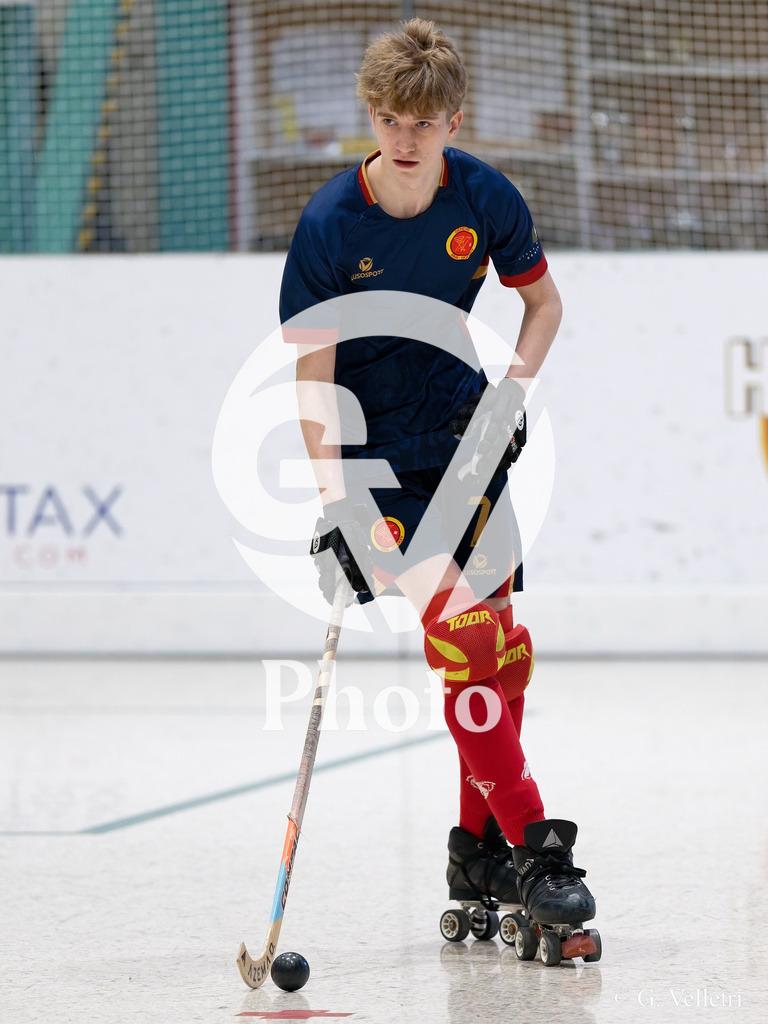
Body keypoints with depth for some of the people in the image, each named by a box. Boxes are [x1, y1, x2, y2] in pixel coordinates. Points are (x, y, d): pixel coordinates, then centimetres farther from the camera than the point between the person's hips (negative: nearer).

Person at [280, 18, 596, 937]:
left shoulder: (485, 198, -9)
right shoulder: (330, 224, -18)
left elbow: (542, 299, 8)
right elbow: (314, 374, -16)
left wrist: (512, 388, -9)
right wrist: (335, 500, -23)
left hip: (464, 441, 4)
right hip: (375, 454, -4)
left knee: (498, 637, 2)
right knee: (459, 634, -15)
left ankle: (479, 849, 15)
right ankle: (531, 845, -13)